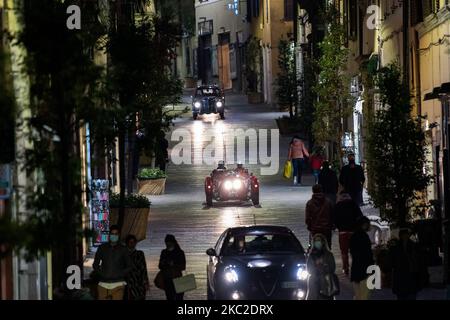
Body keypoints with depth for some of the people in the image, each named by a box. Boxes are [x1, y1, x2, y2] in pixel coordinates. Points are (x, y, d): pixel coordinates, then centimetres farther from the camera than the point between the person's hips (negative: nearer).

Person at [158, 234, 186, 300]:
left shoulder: (180, 252, 1)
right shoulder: (164, 253, 12)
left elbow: (183, 267, -1)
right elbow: (160, 266, 16)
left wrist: (173, 265, -17)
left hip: (177, 279, -3)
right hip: (167, 280, 3)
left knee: (178, 298, -10)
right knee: (169, 298, 3)